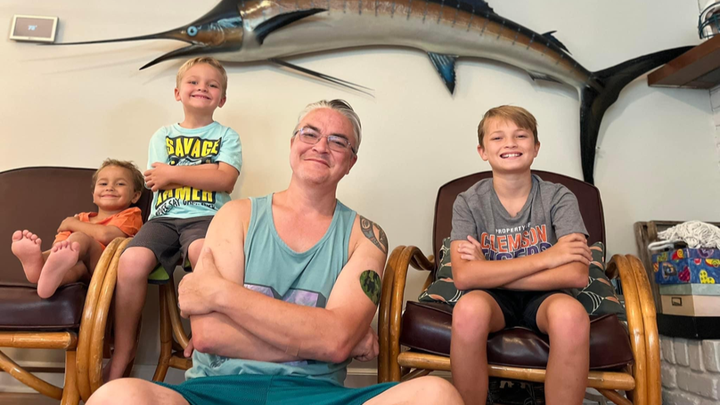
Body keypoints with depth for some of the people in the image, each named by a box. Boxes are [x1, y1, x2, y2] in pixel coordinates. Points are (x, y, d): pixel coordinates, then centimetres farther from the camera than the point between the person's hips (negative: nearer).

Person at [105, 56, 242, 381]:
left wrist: (172, 173, -4)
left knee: (203, 251, -38)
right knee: (132, 260, -27)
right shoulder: (163, 136, 19)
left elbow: (225, 181, -6)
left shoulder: (226, 136, 12)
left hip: (206, 217, -2)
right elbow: (157, 182, 4)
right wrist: (206, 172, 0)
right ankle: (123, 349, -6)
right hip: (164, 217, 3)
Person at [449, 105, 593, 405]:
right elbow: (463, 276, -20)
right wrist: (545, 258, -21)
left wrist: (490, 273, -19)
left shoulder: (559, 198, -6)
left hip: (542, 295, 1)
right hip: (493, 298, 0)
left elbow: (576, 275, -18)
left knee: (571, 313, -34)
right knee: (469, 309, -34)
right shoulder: (468, 203, -7)